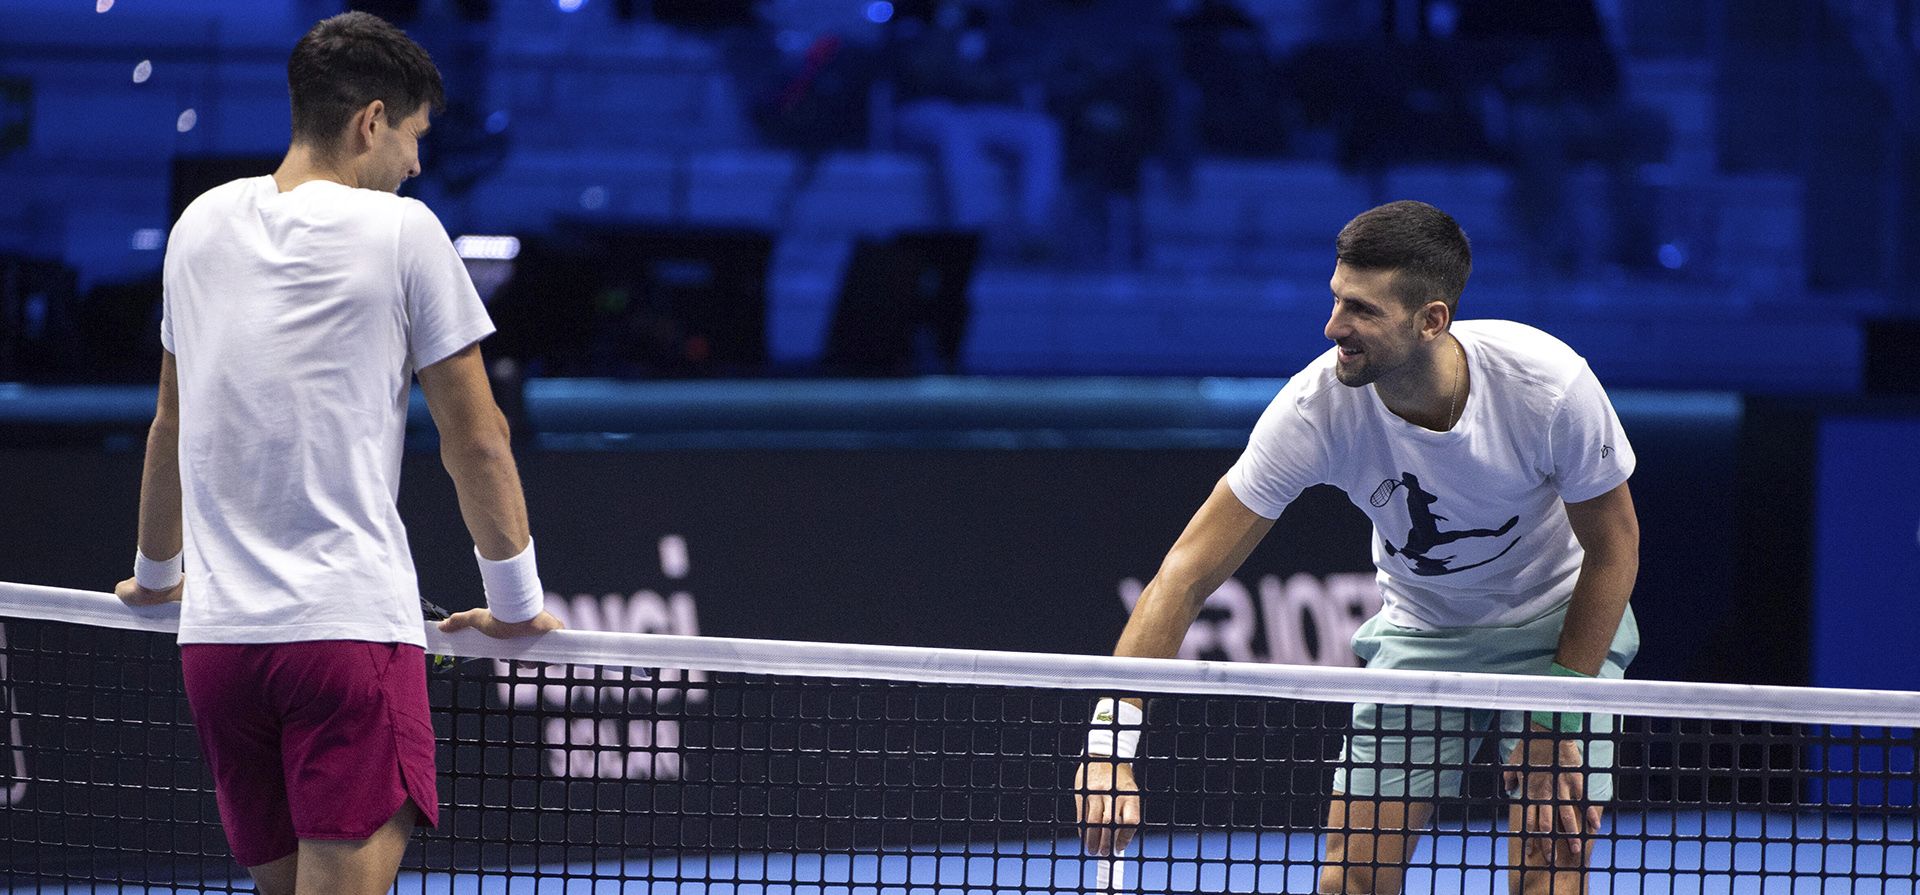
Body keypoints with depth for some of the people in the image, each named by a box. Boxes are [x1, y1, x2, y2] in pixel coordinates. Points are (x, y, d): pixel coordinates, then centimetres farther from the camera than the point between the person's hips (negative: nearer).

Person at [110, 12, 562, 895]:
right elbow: (476, 440, 1)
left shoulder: (202, 224, 13)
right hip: (351, 622, -6)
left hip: (216, 633, 6)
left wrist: (156, 573, 40)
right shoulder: (400, 232, -2)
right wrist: (517, 604, 12)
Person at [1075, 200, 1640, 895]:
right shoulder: (1317, 407, -28)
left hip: (1562, 627, -2)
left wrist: (1561, 716, -17)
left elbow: (1613, 549, -14)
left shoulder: (1549, 383, -30)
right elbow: (1186, 574, -26)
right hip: (1419, 632, 2)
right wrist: (1110, 742, -35)